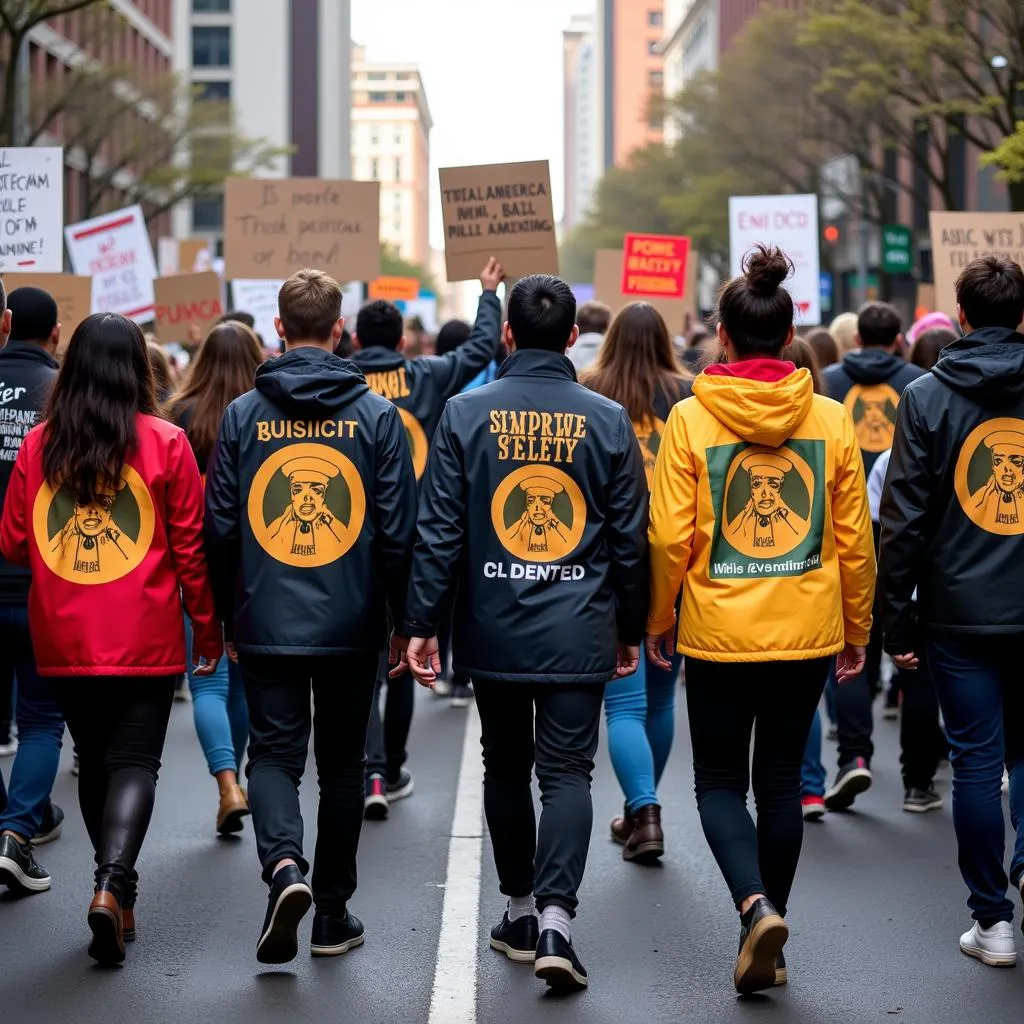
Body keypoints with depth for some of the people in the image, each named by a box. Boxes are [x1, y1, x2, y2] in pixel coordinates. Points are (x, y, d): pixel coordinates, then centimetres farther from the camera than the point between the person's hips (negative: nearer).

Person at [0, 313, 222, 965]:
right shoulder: (164, 443, -6)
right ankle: (113, 882, -19)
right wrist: (208, 629, 8)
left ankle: (117, 890, 20)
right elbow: (190, 548, -3)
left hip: (64, 640, 3)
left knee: (94, 759, 16)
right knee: (134, 761, 2)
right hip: (145, 638, -3)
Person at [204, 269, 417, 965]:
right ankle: (333, 914, 18)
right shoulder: (377, 414, -4)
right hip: (352, 625, 0)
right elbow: (399, 529, -5)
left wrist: (227, 618, 13)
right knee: (342, 762, 12)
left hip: (265, 622, 0)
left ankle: (284, 863, -21)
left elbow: (219, 527, 1)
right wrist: (405, 619, 6)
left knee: (274, 752, 7)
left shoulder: (243, 414, -1)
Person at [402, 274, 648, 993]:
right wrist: (629, 630, 14)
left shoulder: (466, 414, -2)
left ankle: (520, 910, 25)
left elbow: (439, 530, -3)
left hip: (492, 632, 1)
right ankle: (554, 918, -15)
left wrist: (422, 624, 2)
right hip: (578, 635, -1)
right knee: (567, 772, 0)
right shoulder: (608, 420, -1)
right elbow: (631, 540, 3)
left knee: (505, 766, 16)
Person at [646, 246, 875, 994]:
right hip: (807, 630, 2)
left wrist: (659, 617, 7)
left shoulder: (691, 419, -8)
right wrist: (857, 629, 13)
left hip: (718, 631, -2)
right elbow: (855, 538, 1)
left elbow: (670, 537, -8)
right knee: (781, 778, 14)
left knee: (720, 780, 11)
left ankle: (756, 905, -14)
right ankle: (769, 947, 19)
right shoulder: (830, 420, -3)